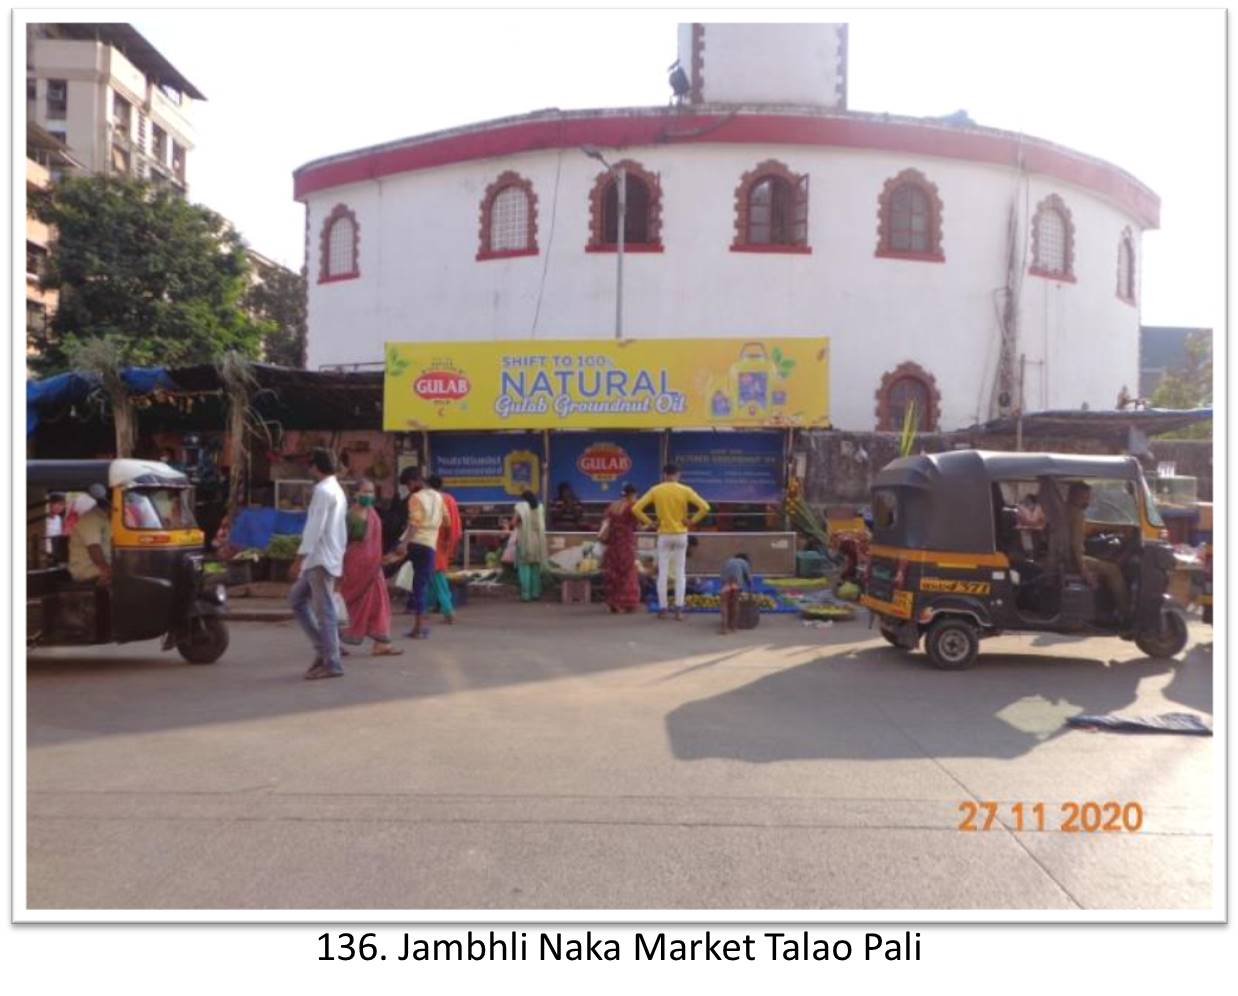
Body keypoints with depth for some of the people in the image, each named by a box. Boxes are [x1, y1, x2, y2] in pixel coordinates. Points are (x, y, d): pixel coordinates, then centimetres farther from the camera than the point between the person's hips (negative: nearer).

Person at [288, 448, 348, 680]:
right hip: (322, 559, 10)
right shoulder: (337, 490, 19)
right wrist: (339, 555, 22)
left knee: (324, 610, -5)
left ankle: (332, 663, 0)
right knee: (296, 599, 16)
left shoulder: (322, 490, -13)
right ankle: (323, 649, 16)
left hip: (321, 560, -10)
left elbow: (314, 528, -20)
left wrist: (299, 559, -20)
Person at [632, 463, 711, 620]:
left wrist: (648, 522, 0)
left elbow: (636, 508, -7)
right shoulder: (685, 490, -4)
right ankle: (679, 609, 2)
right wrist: (692, 521, -4)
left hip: (664, 535, 0)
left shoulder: (655, 490, -2)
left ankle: (662, 609, 7)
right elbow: (705, 507, -13)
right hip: (681, 535, 0)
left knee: (662, 573, 6)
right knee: (680, 573, 6)